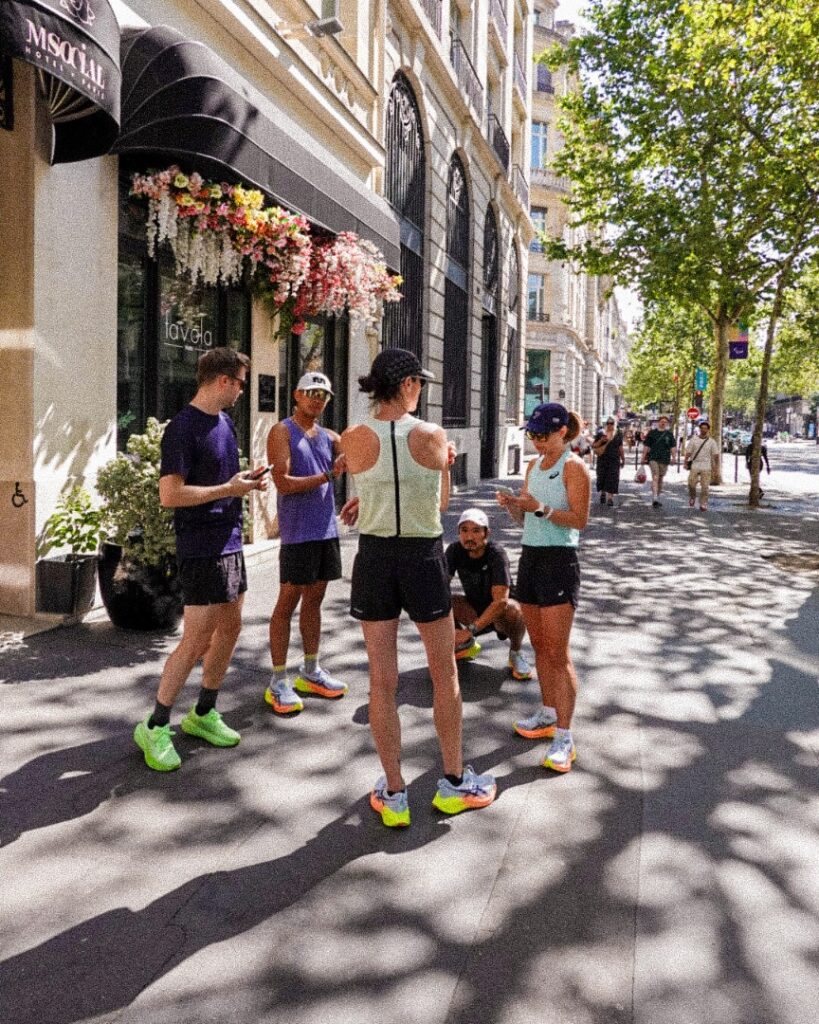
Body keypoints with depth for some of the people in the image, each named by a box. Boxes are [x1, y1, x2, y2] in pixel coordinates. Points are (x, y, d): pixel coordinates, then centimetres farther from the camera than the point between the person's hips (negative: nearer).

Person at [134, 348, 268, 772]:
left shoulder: (225, 423, 13)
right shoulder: (183, 427, -15)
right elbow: (170, 495, -20)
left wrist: (247, 482, 3)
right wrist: (229, 489, -17)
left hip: (230, 542, 9)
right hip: (201, 549, -9)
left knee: (229, 630, 14)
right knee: (196, 641, -5)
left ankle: (203, 714, 28)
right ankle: (154, 727, 9)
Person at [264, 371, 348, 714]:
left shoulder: (329, 437, 15)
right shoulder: (282, 432, -4)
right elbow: (283, 482, -15)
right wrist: (328, 475, -18)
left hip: (326, 530, 7)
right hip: (297, 532, -6)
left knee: (314, 599, 14)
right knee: (288, 602, -2)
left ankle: (310, 672, 24)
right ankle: (279, 682, 4)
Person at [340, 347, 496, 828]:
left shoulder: (354, 439, -6)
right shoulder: (432, 435, -8)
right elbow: (442, 503, 4)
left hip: (375, 556, 2)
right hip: (424, 556, -1)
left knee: (383, 681, 10)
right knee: (445, 674, 16)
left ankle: (394, 795, 20)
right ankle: (454, 783, 29)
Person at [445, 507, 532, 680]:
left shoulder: (496, 554, -27)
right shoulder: (455, 550, -15)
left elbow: (501, 601, -36)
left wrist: (470, 630, -42)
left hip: (500, 613, -4)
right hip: (475, 609, 4)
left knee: (513, 609, -38)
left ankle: (515, 653, -5)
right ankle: (467, 645, 7)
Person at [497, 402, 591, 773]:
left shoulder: (573, 467, -8)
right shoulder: (533, 465, 14)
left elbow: (579, 520, -15)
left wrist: (542, 508, -25)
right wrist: (512, 505, -4)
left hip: (559, 559, -8)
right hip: (530, 555, 8)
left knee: (558, 653, -8)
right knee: (539, 645, 15)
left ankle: (564, 738, -3)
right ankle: (548, 715, 29)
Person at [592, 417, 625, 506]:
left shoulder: (618, 434, 10)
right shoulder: (600, 433, 5)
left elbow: (620, 448, 16)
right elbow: (594, 446, 5)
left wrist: (623, 459, 17)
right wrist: (601, 441, -12)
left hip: (614, 460, 0)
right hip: (602, 459, 0)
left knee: (612, 479, -9)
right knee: (602, 477, 4)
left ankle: (610, 497, -9)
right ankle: (603, 493, 30)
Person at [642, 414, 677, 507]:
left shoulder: (669, 434, 11)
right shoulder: (652, 432, 7)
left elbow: (673, 447, 7)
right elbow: (647, 446, 8)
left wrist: (673, 457, -7)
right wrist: (644, 457, 3)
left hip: (664, 460, 3)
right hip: (653, 458, -2)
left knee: (660, 479, 10)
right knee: (655, 477, -14)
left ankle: (657, 497, 22)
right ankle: (654, 498, -23)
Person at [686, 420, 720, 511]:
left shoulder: (711, 441, 7)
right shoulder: (693, 440, 7)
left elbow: (716, 455, 4)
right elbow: (688, 453, 4)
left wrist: (716, 466, -5)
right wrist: (686, 463, -7)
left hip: (706, 467, 0)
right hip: (694, 466, 0)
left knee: (705, 486, -6)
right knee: (691, 484, -9)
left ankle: (703, 505, 1)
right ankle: (692, 498, 18)